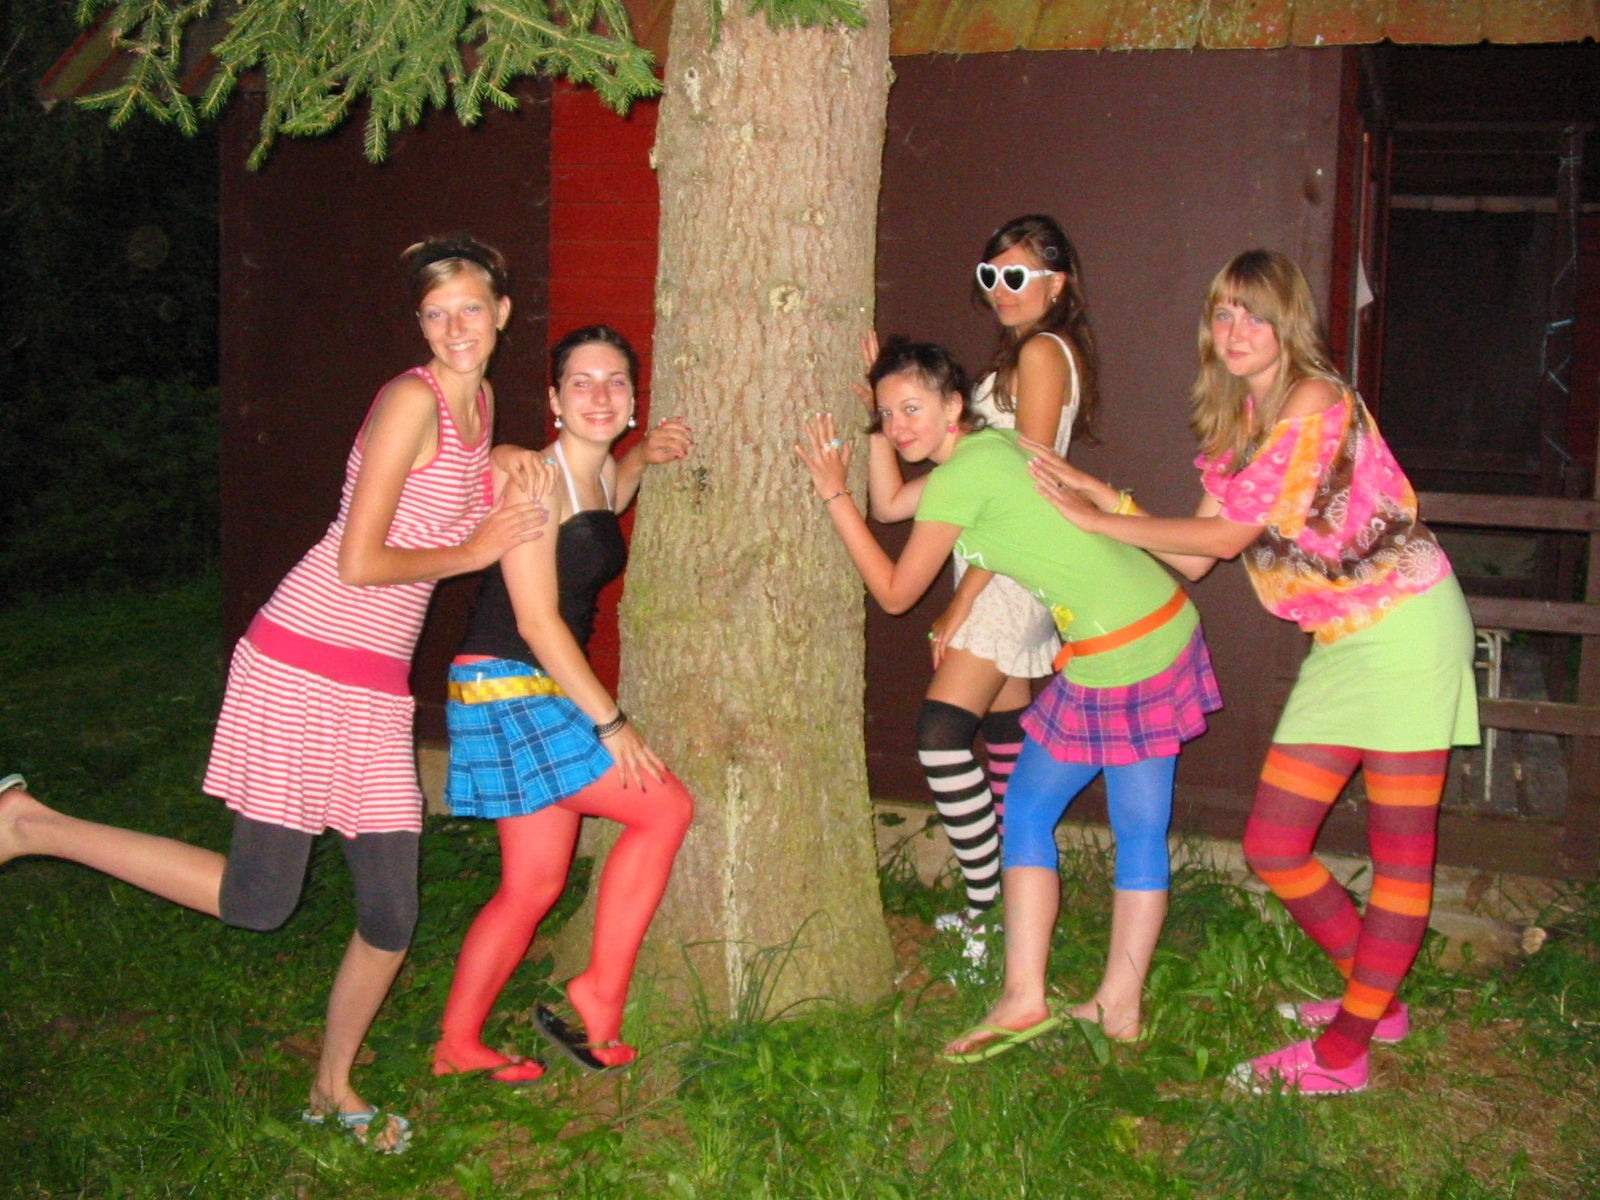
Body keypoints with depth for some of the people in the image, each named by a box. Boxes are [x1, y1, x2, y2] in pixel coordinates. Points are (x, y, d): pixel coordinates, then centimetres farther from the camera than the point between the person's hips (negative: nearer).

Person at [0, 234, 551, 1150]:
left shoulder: (479, 401, 13)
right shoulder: (411, 399, -14)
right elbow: (359, 564, -16)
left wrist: (508, 462, 11)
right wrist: (471, 552, -5)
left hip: (376, 688, 8)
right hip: (306, 665, -8)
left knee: (392, 914, 8)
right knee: (256, 900, -1)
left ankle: (334, 1086, 31)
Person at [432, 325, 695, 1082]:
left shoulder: (599, 476, 10)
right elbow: (538, 622, -19)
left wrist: (642, 459, 18)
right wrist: (609, 721, -18)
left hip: (546, 696, 9)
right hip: (506, 688, -9)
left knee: (535, 885, 10)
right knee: (664, 807, -10)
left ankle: (458, 1045, 21)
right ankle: (599, 997, -2)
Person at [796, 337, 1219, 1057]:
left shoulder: (958, 478, -14)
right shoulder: (991, 444, 13)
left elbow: (895, 593, -5)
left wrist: (833, 493, -3)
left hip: (1118, 657, -9)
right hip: (1165, 624, 9)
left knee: (1028, 813, 4)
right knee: (1140, 830, 11)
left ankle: (1025, 999, 8)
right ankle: (1120, 1004, 19)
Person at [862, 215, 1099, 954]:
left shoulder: (1043, 352, -10)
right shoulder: (1020, 356, 19)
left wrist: (961, 603, -18)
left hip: (1008, 568, -10)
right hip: (1003, 568, 10)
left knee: (941, 734, -15)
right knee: (1006, 738, 13)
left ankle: (986, 910, -10)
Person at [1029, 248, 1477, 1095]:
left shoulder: (1316, 403, -17)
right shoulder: (1236, 420, 10)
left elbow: (1227, 535, -18)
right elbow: (1194, 557, 6)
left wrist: (1098, 520, -12)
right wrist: (1102, 497, -1)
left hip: (1407, 626, -8)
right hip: (1341, 643, 9)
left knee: (1402, 856, 1)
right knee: (1273, 848, 7)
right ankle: (1376, 1000, 27)